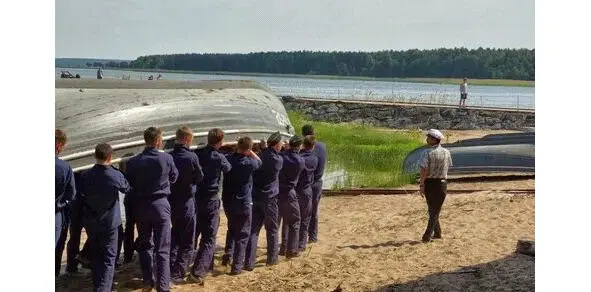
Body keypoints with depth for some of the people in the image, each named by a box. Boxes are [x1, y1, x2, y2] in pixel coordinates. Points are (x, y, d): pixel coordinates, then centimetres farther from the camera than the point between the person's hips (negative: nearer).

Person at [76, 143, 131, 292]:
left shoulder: (85, 176, -11)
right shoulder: (116, 176, -16)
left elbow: (80, 199, -2)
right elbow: (127, 189, 4)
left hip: (91, 222, 3)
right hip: (110, 222, -3)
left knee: (95, 256, 18)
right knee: (109, 257, 4)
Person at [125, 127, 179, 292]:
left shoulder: (133, 162, -6)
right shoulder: (166, 158, -10)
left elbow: (128, 184, 4)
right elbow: (174, 178, 7)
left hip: (140, 206, 2)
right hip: (160, 204, -2)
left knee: (144, 245, 18)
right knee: (162, 249, 1)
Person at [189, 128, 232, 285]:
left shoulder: (198, 154, 0)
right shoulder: (218, 157, -13)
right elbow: (228, 169, 6)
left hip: (197, 197, 6)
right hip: (211, 200, -6)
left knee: (204, 232, 22)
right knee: (209, 237, -2)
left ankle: (207, 263, 38)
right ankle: (197, 272, -12)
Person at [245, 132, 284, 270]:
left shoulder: (260, 155, 0)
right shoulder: (278, 159, -11)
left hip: (256, 197, 4)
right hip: (270, 198, -4)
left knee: (253, 230, 4)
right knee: (272, 230, 13)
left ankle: (249, 262, -1)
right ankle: (272, 258, 24)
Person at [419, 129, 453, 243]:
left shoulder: (428, 153, -15)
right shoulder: (446, 152, -2)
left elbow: (423, 170, -19)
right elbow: (448, 167, 6)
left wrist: (421, 185, -12)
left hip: (429, 183, -2)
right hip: (442, 182, 2)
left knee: (432, 208, 15)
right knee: (436, 209, 8)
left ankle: (437, 233, 20)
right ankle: (427, 235, 1)